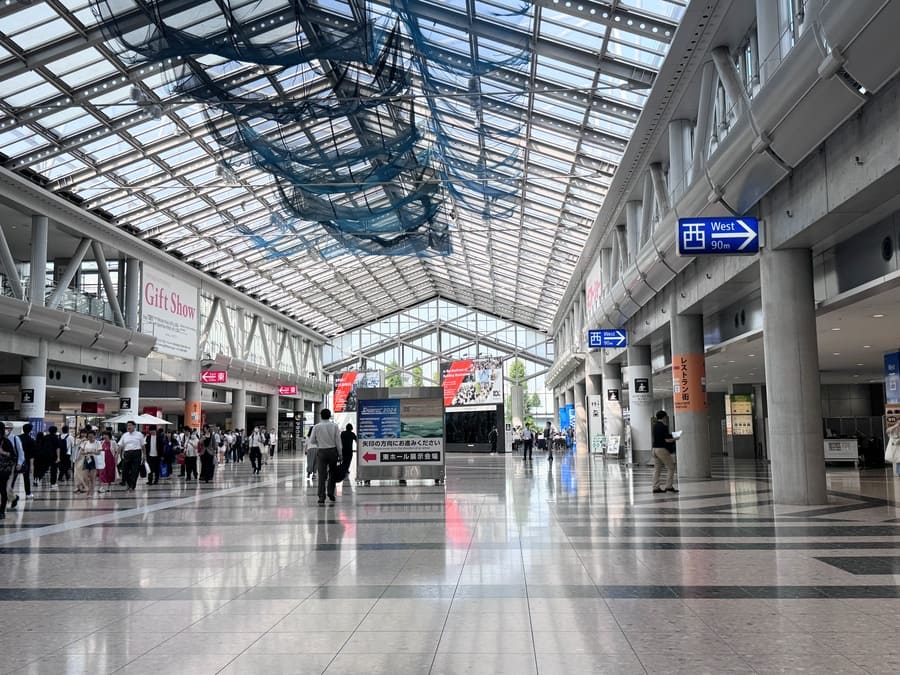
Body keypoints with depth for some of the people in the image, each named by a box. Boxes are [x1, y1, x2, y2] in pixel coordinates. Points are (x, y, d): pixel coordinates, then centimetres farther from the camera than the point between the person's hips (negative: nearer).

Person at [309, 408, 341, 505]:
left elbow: (312, 441, 0)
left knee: (322, 475, 1)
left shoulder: (316, 427, -6)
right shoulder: (335, 426, -5)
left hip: (321, 451, -1)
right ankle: (330, 492, 13)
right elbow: (338, 441, -5)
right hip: (332, 450, 1)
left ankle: (321, 497, -5)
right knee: (332, 473, 18)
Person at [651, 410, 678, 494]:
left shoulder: (654, 425, 10)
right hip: (662, 449, -8)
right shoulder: (663, 427, -15)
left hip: (655, 448, 8)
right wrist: (674, 439, 0)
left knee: (657, 469, 9)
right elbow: (667, 440, -17)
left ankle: (656, 487, 7)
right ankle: (668, 486, 0)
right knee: (671, 467, 3)